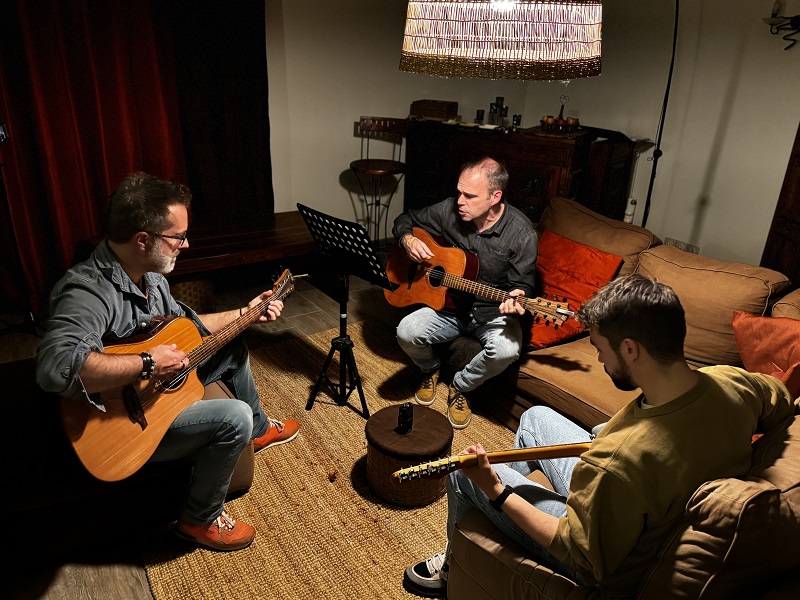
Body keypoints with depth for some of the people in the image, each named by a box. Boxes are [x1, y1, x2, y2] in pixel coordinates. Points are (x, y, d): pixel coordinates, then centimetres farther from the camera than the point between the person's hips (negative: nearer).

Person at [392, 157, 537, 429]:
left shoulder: (521, 233, -18)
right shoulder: (450, 210, -8)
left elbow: (522, 283, -10)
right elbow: (405, 220, 7)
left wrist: (515, 298, -34)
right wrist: (408, 239, -16)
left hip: (493, 312, -2)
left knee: (507, 350, -33)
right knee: (406, 332, -23)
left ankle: (460, 386, 1)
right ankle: (430, 369, 15)